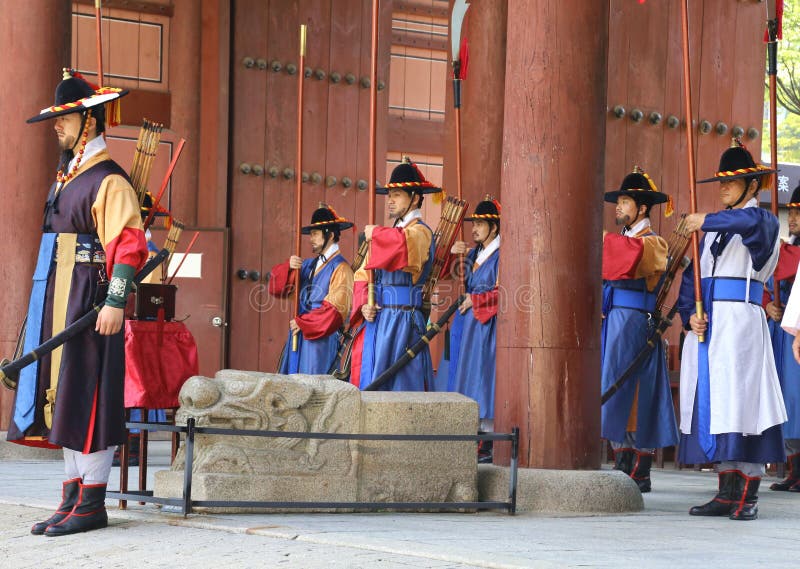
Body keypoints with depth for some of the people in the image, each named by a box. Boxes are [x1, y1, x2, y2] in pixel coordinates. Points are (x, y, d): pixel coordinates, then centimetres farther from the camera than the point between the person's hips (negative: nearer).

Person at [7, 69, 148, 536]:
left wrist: (115, 303, -24)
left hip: (90, 300, -9)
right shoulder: (66, 179, 18)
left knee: (87, 395, -8)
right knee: (63, 394, 9)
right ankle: (73, 496, 13)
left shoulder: (109, 181, -10)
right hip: (58, 300, 9)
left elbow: (128, 245, -17)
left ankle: (92, 503, -4)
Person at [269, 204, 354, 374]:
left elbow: (334, 309, -13)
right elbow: (277, 288, 12)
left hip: (321, 340, -7)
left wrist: (303, 322, -10)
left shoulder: (341, 269, -6)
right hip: (299, 336, 7)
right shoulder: (308, 265, 15)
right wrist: (288, 267, -7)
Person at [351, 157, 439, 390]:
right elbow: (363, 274, 15)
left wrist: (375, 233, -13)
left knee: (398, 384, -9)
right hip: (375, 318, 8)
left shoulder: (420, 232, -5)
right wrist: (363, 305, -3)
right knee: (368, 383, 5)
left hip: (402, 320, -8)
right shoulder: (386, 234, 20)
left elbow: (403, 243, -30)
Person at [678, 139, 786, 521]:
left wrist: (707, 221, -29)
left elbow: (748, 222, -27)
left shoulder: (762, 220, 0)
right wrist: (690, 314, -1)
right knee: (714, 403, 4)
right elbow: (693, 274, 14)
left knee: (741, 401, -10)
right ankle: (727, 492, 8)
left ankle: (749, 495, -9)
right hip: (708, 325, 7)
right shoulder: (715, 228, 20)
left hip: (741, 322, -7)